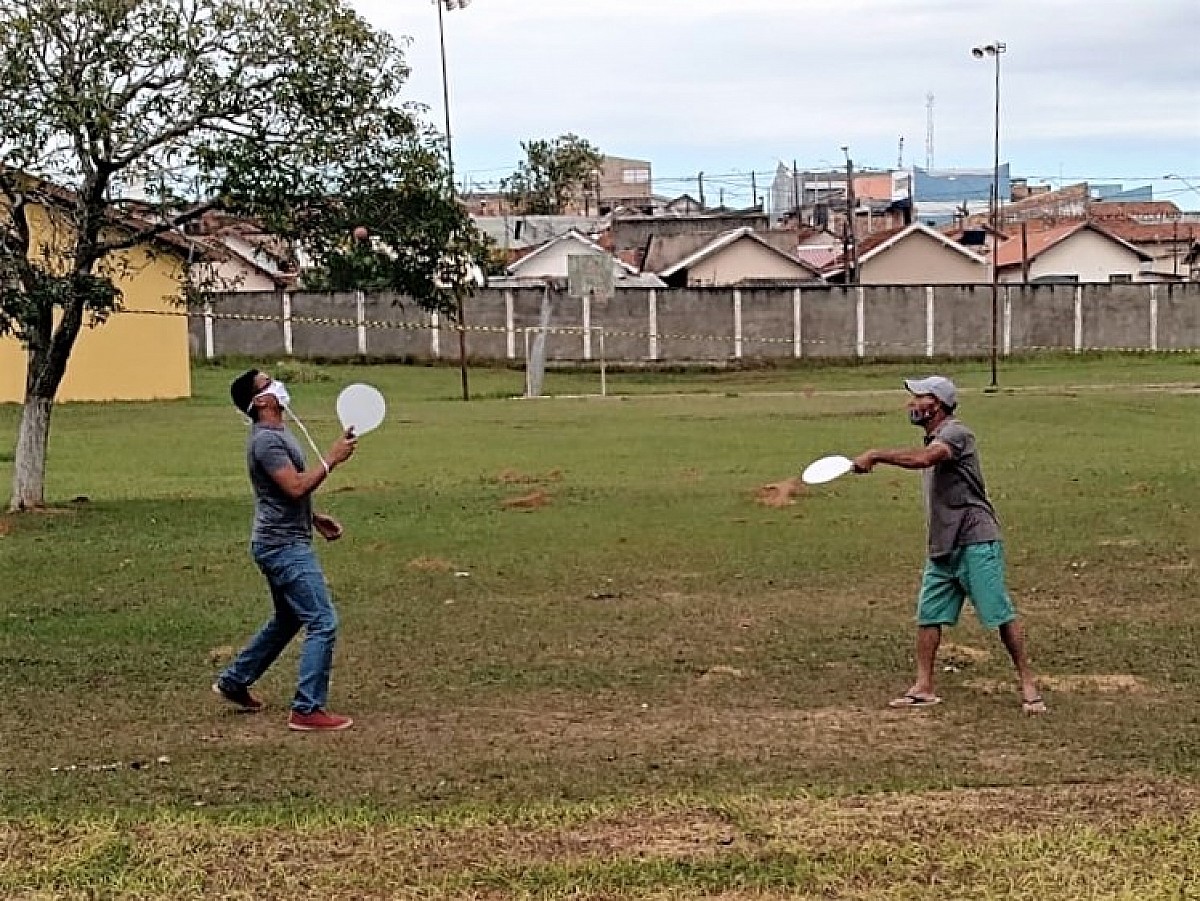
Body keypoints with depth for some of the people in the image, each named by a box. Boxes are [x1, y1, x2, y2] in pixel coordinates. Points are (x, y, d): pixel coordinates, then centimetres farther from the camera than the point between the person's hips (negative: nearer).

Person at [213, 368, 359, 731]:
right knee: (323, 623, -11)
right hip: (284, 547, -11)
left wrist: (315, 518, 19)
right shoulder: (266, 439, -19)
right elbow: (296, 486, -27)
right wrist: (332, 458, -21)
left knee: (287, 620, 24)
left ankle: (234, 681, 35)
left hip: (284, 543, 11)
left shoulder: (278, 433, 14)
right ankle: (307, 711, -8)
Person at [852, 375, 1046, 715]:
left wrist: (876, 455, -33)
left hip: (976, 542, -9)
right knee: (928, 615, 6)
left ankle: (1028, 683, 5)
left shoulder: (955, 433, -14)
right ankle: (923, 687, 11)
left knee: (1000, 614, -5)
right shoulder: (933, 440, 15)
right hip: (942, 546, 9)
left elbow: (923, 459, -33)